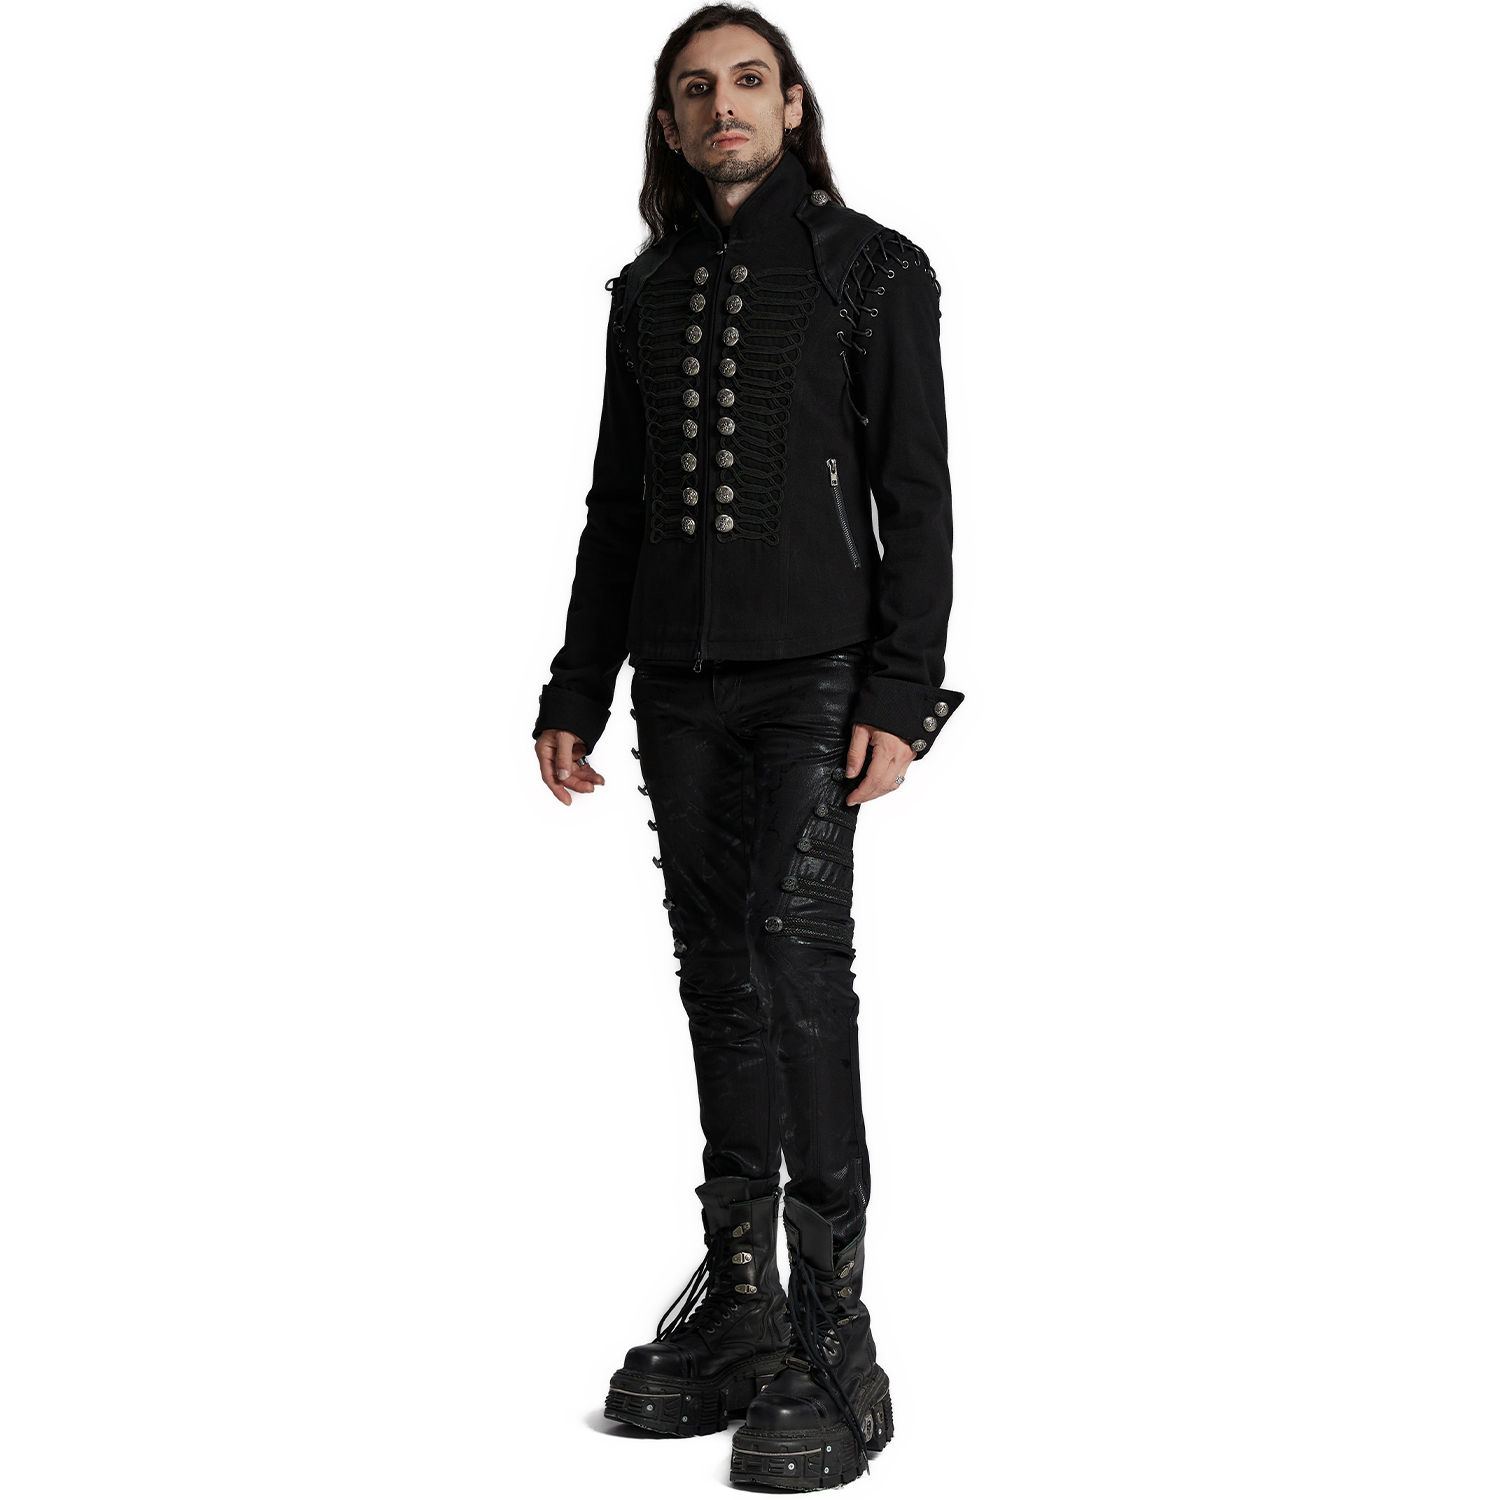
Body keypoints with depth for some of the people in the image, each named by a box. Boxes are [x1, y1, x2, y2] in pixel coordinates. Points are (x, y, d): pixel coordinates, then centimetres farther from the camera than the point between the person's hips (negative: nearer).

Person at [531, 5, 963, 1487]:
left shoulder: (869, 269, 1)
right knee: (721, 972, 7)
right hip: (680, 677, 5)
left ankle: (835, 1350, -16)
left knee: (796, 941, -19)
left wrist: (900, 697, -14)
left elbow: (917, 494, -4)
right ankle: (738, 1315, 14)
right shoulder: (647, 293, 15)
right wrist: (574, 696, 12)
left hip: (815, 669, -5)